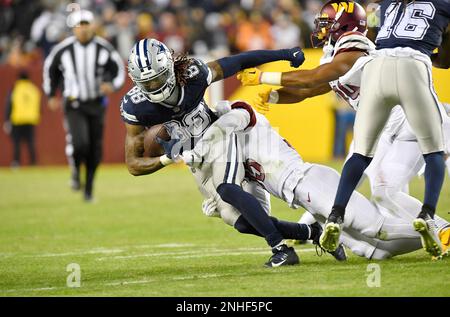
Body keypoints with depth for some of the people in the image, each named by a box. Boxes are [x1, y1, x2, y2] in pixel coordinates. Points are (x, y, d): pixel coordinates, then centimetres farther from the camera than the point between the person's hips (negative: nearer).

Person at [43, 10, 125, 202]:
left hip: (97, 104, 2)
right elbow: (50, 68, 10)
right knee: (79, 144, -23)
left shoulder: (104, 49, -6)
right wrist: (51, 95, 10)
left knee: (95, 150, 7)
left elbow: (118, 70, 5)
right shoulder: (63, 49, -8)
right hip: (74, 105, -2)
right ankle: (75, 171, 9)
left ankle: (88, 188, 25)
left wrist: (112, 85, -16)